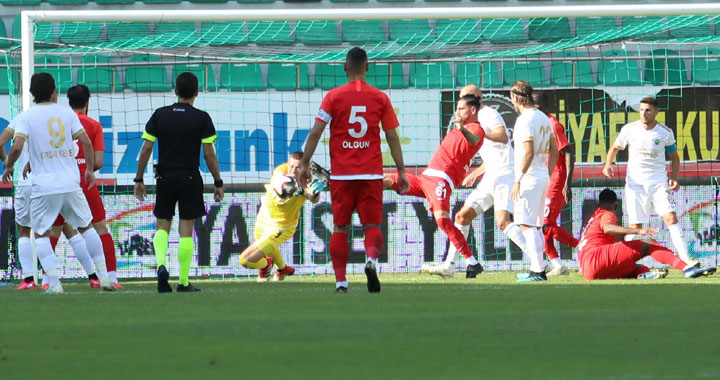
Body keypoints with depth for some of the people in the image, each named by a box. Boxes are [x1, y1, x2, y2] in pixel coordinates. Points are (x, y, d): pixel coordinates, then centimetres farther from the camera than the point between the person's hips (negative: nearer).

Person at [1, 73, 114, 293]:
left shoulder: (28, 116, -2)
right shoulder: (66, 113, 5)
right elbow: (86, 142, 0)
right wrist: (90, 170, 12)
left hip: (44, 185, -2)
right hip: (71, 183, 2)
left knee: (41, 234, 7)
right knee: (86, 227, 17)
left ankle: (54, 283, -6)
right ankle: (103, 276, 14)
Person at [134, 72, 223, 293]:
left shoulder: (160, 115, 2)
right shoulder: (201, 118, -4)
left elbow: (146, 148, 0)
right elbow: (209, 154, -5)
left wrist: (139, 179, 7)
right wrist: (218, 183, 3)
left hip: (165, 178, 2)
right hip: (190, 179, -2)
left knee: (162, 227, 13)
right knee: (186, 231, 4)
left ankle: (161, 265, -13)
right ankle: (184, 282, 4)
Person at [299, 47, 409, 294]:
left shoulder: (333, 97, 0)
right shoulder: (380, 98, 3)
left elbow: (315, 133, -4)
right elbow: (392, 137, 4)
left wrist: (305, 164, 3)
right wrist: (401, 171, 9)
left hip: (341, 174, 0)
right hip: (372, 174, 0)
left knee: (340, 228, 7)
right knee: (372, 225, 5)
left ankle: (340, 280, 2)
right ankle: (372, 258, -25)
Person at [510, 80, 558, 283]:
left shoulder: (525, 120, -13)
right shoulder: (544, 118, 14)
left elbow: (528, 152, -22)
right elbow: (554, 152, 17)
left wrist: (518, 180, -20)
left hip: (529, 177, -9)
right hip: (543, 177, 9)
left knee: (527, 225, -9)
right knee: (535, 226, 15)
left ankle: (538, 270, -16)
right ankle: (537, 268, 18)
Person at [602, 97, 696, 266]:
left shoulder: (666, 132, -1)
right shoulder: (629, 129, -1)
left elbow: (674, 157, 12)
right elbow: (615, 148, 14)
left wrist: (674, 178, -3)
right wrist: (608, 164, -5)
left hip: (658, 182, 0)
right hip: (634, 182, 0)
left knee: (670, 217, -15)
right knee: (635, 225, -2)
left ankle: (685, 258, -18)